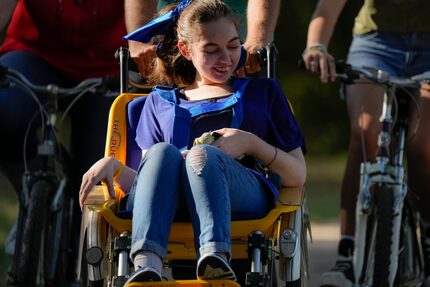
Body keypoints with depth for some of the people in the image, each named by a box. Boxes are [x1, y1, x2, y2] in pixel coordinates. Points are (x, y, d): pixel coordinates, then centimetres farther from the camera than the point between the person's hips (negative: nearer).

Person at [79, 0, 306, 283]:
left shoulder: (262, 92, 31)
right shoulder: (161, 101, 33)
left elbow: (297, 176, 21)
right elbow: (141, 182, 21)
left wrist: (251, 143, 3)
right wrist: (113, 165, -1)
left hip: (244, 196, -1)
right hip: (170, 209, 1)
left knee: (202, 154, -34)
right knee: (162, 152, -33)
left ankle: (215, 258, -63)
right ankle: (147, 265, -57)